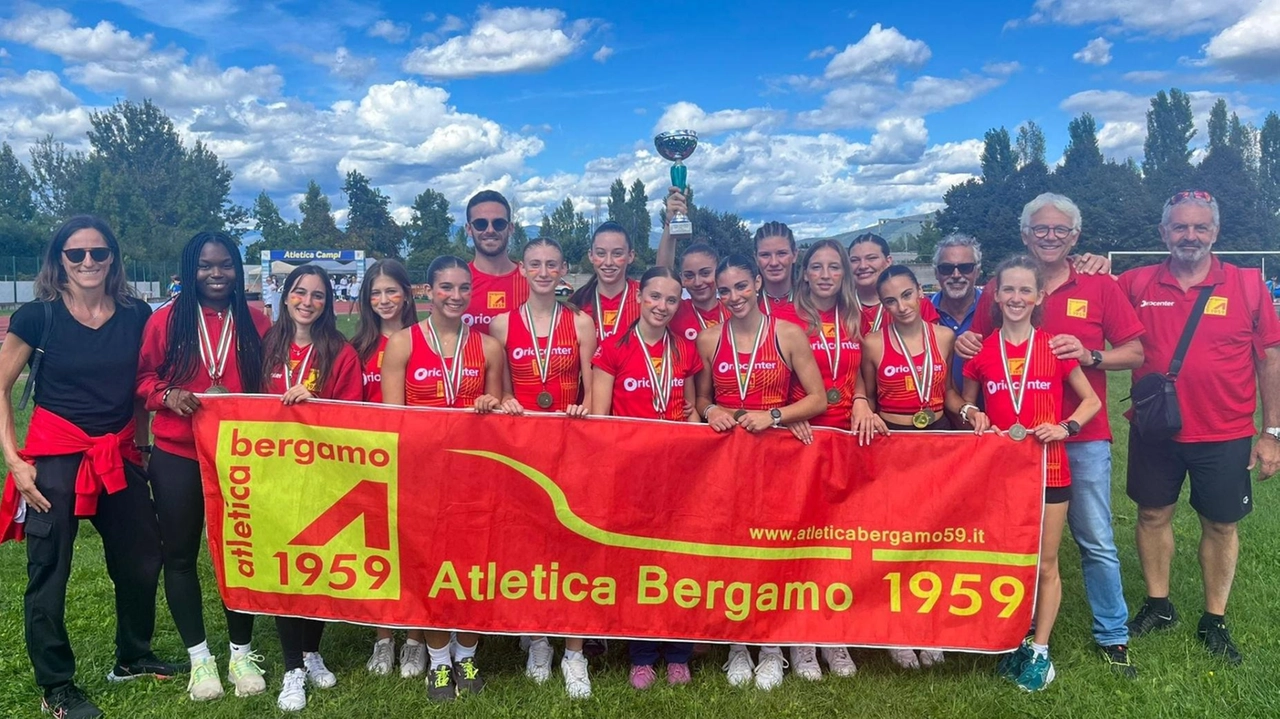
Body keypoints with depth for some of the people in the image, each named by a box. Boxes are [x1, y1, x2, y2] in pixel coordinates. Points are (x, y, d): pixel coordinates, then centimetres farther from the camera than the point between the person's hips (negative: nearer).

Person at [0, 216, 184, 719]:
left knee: (141, 558, 13)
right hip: (56, 456, -4)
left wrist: (141, 438, 9)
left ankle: (132, 658, 34)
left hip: (119, 455, 4)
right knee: (49, 571, 4)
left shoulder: (136, 315, 0)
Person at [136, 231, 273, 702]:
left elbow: (268, 387, 7)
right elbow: (142, 378, 4)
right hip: (177, 456, 0)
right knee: (180, 554, 8)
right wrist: (167, 395, -15)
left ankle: (241, 654, 22)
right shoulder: (166, 320, -2)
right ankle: (199, 658, 24)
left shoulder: (257, 323, 2)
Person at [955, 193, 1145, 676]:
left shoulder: (1100, 286, 1)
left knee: (1096, 541, 4)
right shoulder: (1000, 288, 4)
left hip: (1083, 437, -1)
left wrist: (1089, 355, -16)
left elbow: (1134, 353, 2)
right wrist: (964, 344, -10)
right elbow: (980, 351, 13)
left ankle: (1112, 636, 20)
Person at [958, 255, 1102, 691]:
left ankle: (1039, 651, 21)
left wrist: (1066, 426, -12)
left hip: (1047, 466, -1)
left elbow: (1091, 400, 5)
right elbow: (966, 404, 14)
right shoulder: (981, 351, 0)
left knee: (1045, 565, 7)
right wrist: (972, 415, -7)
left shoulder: (1055, 347, -4)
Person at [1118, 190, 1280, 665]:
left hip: (1225, 435, -1)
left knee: (1220, 524, 10)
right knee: (1153, 515, 12)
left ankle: (1214, 621, 27)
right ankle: (1158, 606, 31)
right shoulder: (1137, 285, -2)